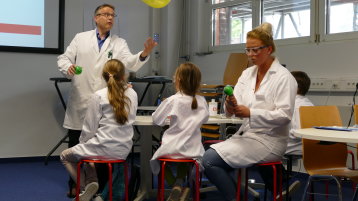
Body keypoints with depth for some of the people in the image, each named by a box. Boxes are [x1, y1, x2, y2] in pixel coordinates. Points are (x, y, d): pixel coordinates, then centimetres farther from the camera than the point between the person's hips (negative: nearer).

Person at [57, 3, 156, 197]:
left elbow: (130, 63, -11)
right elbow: (64, 58, 7)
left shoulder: (119, 43, 5)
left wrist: (144, 54, -32)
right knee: (75, 145, 8)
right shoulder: (81, 38, 7)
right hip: (80, 101, 1)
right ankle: (75, 184, 25)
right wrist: (68, 66, -18)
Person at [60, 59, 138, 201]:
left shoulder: (98, 96, -12)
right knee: (85, 152, 33)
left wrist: (82, 144, 10)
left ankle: (85, 187, 4)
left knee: (65, 156, 20)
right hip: (124, 151, 6)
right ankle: (92, 182, 12)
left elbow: (89, 128, -8)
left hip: (103, 148, -5)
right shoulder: (133, 95, 1)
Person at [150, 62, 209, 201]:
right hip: (193, 150, 3)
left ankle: (177, 187, 9)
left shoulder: (172, 100, -13)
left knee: (157, 158, 26)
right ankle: (180, 182, 5)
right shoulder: (201, 101, -3)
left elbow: (157, 120, -2)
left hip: (172, 148, -3)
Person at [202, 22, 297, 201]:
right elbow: (232, 109, 3)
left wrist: (250, 113, -25)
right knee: (209, 158, -14)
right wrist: (231, 106, -21)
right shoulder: (247, 73, 10)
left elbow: (284, 115, -17)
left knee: (210, 159, -19)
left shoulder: (284, 77, -9)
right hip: (245, 134, 7)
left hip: (268, 140, -7)